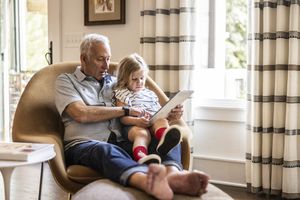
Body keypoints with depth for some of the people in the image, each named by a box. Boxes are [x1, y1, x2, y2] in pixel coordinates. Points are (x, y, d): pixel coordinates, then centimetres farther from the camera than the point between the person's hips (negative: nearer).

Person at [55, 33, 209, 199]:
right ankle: (148, 182, -72)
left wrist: (167, 115, 0)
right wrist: (125, 110, -3)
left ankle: (173, 174, -55)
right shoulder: (66, 80, 12)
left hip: (119, 144, 5)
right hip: (83, 144, -5)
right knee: (105, 150, -40)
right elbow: (81, 114, -8)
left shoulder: (116, 83, 27)